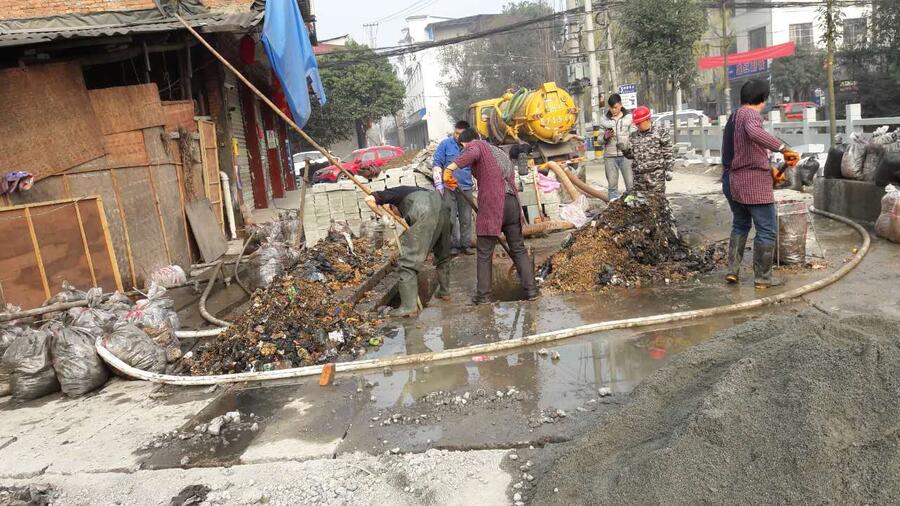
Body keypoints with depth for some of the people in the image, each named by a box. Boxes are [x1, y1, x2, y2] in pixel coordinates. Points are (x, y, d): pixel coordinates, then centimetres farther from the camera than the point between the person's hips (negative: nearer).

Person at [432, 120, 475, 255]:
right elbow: (436, 163, -2)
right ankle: (454, 245, 8)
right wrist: (439, 183, -9)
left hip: (466, 188, 2)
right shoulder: (445, 144, -2)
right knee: (450, 218, -1)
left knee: (466, 219, 8)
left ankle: (466, 244, 18)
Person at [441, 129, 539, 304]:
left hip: (491, 207, -6)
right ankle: (531, 290, 14)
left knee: (484, 254, 5)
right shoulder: (502, 154, 29)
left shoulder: (478, 145, 6)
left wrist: (450, 168, -25)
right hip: (512, 203, 7)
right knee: (519, 249, 15)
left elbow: (471, 153, -20)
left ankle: (483, 295, 9)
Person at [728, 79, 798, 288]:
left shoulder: (738, 114, 14)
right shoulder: (750, 114, -14)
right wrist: (783, 148, -37)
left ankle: (733, 269, 18)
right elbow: (755, 133, -39)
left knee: (740, 226, 20)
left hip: (737, 180, 9)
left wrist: (770, 169, 23)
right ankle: (762, 277, 5)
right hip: (755, 181, -9)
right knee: (767, 231, 0)